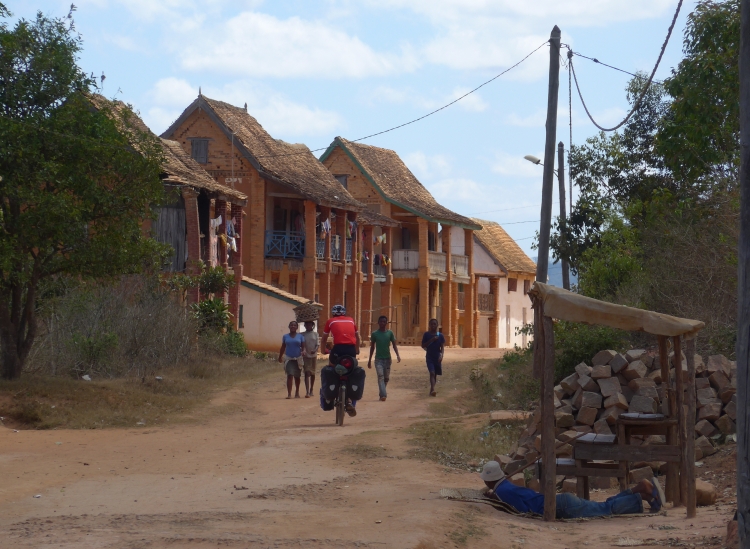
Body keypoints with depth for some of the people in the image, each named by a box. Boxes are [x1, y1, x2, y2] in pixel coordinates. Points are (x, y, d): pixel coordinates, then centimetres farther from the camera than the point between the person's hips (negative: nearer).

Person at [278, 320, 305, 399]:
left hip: (298, 358, 0)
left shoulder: (300, 336, 3)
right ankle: (289, 394, -16)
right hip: (288, 358, 0)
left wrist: (303, 351, -23)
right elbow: (283, 347, 12)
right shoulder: (285, 336, 6)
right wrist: (280, 357, 14)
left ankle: (297, 392, 27)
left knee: (297, 376, 11)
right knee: (289, 376, -12)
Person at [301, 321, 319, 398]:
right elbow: (302, 345, -5)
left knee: (312, 373, 12)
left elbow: (318, 344, 1)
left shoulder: (315, 334, 7)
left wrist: (315, 350, -20)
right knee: (307, 373, -11)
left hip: (314, 355, 2)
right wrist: (303, 351, -26)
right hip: (306, 356, -2)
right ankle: (307, 392, -20)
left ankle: (311, 390, 26)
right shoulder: (303, 335, 3)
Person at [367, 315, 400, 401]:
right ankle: (383, 395, -24)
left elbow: (394, 345, 2)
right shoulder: (375, 334, -1)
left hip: (387, 358, 2)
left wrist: (397, 355, -15)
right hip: (378, 359, -2)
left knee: (386, 378, 9)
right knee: (380, 376, -16)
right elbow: (372, 347, 6)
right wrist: (370, 360, 8)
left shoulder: (390, 333, 1)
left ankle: (382, 393, 28)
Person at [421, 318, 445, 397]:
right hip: (429, 357, -2)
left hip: (437, 358, 2)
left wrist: (441, 355, -20)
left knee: (435, 374, 10)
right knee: (432, 373, -18)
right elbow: (423, 346, -1)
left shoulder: (440, 335, 2)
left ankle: (432, 390, 25)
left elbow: (442, 347, -3)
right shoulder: (426, 334, 1)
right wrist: (431, 340, -13)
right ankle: (433, 390, -30)